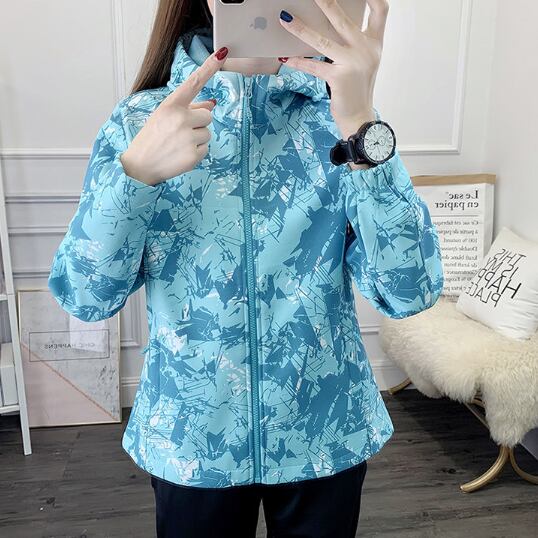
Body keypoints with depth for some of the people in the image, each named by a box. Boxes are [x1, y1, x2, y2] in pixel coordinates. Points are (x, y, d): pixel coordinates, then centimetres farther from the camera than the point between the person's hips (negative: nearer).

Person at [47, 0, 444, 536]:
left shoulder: (336, 110, -8)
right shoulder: (141, 117, -6)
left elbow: (410, 293, -18)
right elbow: (83, 297, -10)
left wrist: (362, 127, -28)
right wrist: (136, 171, -26)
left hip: (324, 433, 1)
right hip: (190, 435, 0)